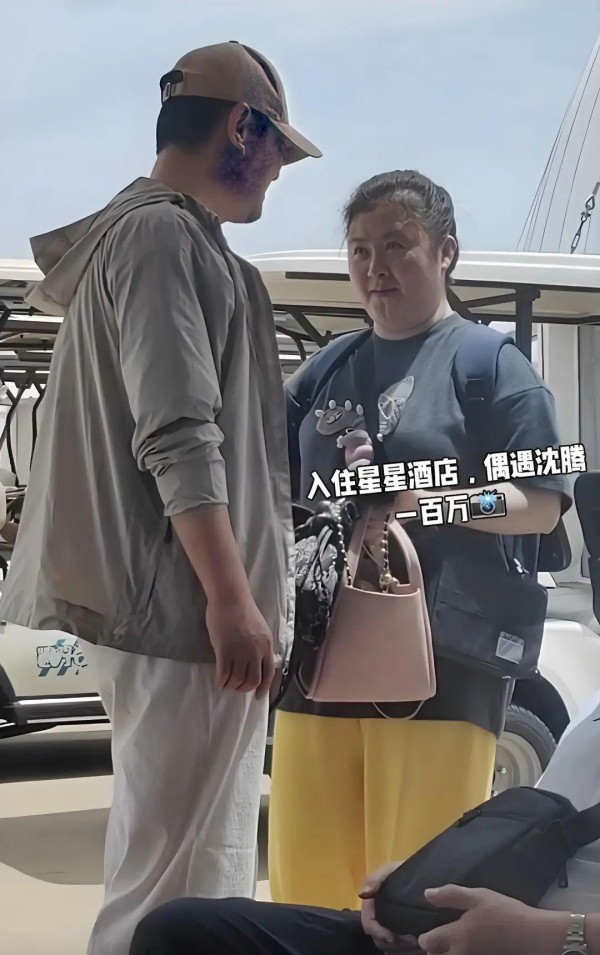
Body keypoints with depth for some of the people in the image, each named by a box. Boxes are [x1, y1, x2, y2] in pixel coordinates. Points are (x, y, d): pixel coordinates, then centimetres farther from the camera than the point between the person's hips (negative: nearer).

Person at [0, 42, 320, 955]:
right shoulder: (166, 236, -11)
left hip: (175, 601, 11)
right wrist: (232, 598, -22)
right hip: (189, 604, -11)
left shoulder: (134, 232, 22)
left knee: (201, 868, 14)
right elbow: (179, 439, -20)